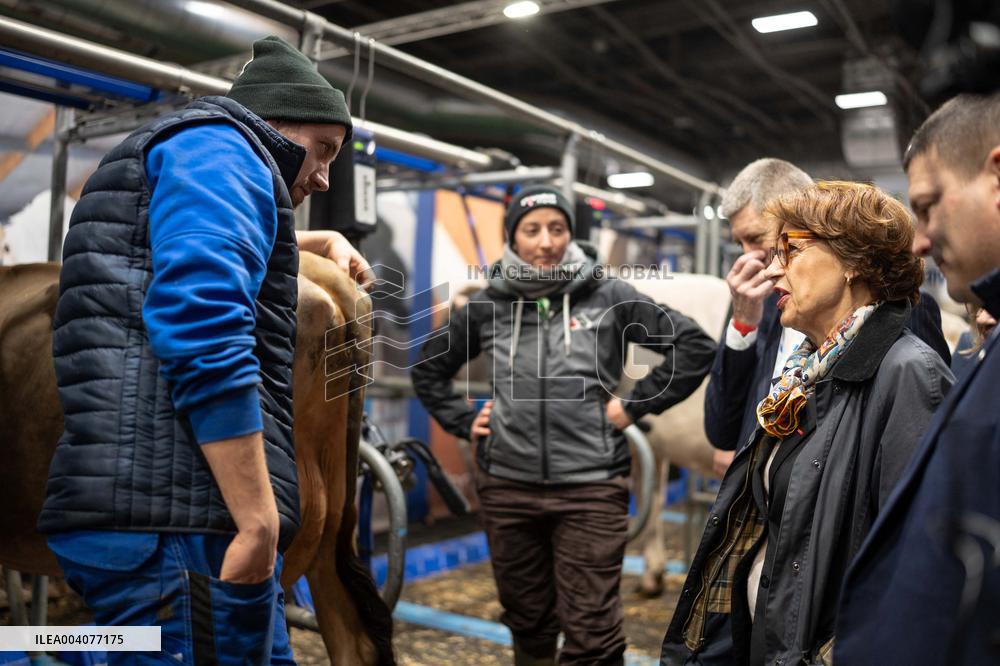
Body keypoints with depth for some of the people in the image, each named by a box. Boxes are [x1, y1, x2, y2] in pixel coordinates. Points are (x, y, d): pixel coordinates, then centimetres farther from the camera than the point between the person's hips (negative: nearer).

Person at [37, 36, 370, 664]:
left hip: (166, 510, 10)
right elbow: (202, 322, -21)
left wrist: (324, 240, 47)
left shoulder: (175, 165, 29)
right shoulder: (217, 145, -3)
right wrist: (259, 519, -21)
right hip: (178, 515, -10)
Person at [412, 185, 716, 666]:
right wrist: (463, 421, 6)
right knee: (527, 620, 17)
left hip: (590, 485, -3)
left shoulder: (608, 296, -2)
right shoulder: (488, 306, 5)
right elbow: (428, 370, 18)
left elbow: (696, 346, -1)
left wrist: (634, 405, -5)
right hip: (506, 484, 3)